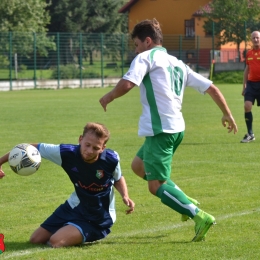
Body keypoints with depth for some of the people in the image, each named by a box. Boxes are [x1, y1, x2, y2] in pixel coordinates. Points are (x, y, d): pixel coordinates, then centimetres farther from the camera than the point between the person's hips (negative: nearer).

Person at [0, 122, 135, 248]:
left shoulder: (111, 159, -25)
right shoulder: (67, 153, -23)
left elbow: (118, 179, 1)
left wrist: (125, 196, -19)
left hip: (97, 219, -4)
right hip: (74, 207, 4)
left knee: (56, 241, -23)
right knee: (36, 240, 10)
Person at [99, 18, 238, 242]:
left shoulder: (146, 57, -2)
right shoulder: (177, 64, 19)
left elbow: (127, 84, -19)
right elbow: (211, 88, 18)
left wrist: (109, 97, 0)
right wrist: (227, 115, 27)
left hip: (160, 129, -9)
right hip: (176, 127, 9)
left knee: (156, 186, -5)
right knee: (139, 165, 25)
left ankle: (199, 217, -19)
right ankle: (186, 202, 19)